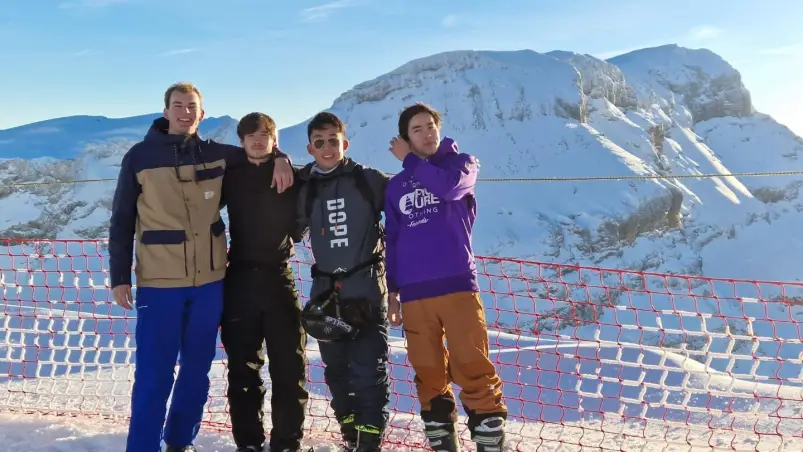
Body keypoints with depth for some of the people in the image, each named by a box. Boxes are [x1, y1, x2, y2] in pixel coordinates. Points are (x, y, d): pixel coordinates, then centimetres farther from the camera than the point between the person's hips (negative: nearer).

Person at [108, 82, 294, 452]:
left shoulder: (217, 155, 5)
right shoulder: (139, 157, -2)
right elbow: (122, 221, 2)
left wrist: (280, 160, -1)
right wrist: (119, 277, -1)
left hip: (209, 281, 3)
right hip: (158, 283, -3)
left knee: (197, 369, 12)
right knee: (154, 373, -3)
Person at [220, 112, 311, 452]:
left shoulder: (291, 177, 3)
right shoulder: (230, 176, 5)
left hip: (278, 277, -1)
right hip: (240, 278, 1)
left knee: (288, 367, 0)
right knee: (242, 368, 6)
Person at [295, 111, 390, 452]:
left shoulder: (369, 180, -3)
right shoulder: (304, 190, 6)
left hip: (367, 289, -4)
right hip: (326, 293, 4)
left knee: (368, 373, -7)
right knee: (337, 373, 12)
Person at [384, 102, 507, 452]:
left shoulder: (462, 163, 7)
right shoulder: (396, 186, 15)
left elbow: (449, 186, -17)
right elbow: (393, 241, 17)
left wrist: (409, 160, -5)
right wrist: (393, 291, 12)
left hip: (457, 284, -3)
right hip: (414, 294, 3)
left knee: (473, 369, -9)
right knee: (429, 375, 6)